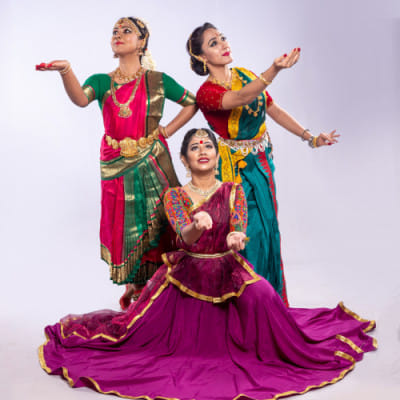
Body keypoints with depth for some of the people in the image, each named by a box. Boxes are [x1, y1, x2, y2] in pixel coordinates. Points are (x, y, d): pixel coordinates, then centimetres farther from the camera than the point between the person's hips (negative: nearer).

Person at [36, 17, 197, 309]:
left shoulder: (157, 80, 3)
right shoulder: (102, 82, 5)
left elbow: (192, 103, 14)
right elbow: (81, 99, -18)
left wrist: (167, 131, 3)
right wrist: (65, 71, -36)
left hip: (152, 164, -1)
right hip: (116, 165, 2)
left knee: (157, 224, -1)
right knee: (124, 227, 6)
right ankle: (132, 287, 24)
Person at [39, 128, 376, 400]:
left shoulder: (234, 192, -1)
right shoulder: (174, 196, -3)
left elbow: (239, 230, -14)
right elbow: (185, 236, -20)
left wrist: (236, 238, -40)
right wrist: (197, 226, -45)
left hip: (228, 270, 0)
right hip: (187, 272, 0)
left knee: (262, 295, -30)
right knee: (142, 327, -10)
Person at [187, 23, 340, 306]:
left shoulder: (245, 75, 5)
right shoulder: (206, 93, -17)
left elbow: (274, 110, 11)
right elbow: (241, 98, -37)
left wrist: (310, 137, 9)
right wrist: (275, 69, -52)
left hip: (261, 163, 7)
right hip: (237, 168, -6)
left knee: (267, 226, 14)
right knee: (246, 230, -3)